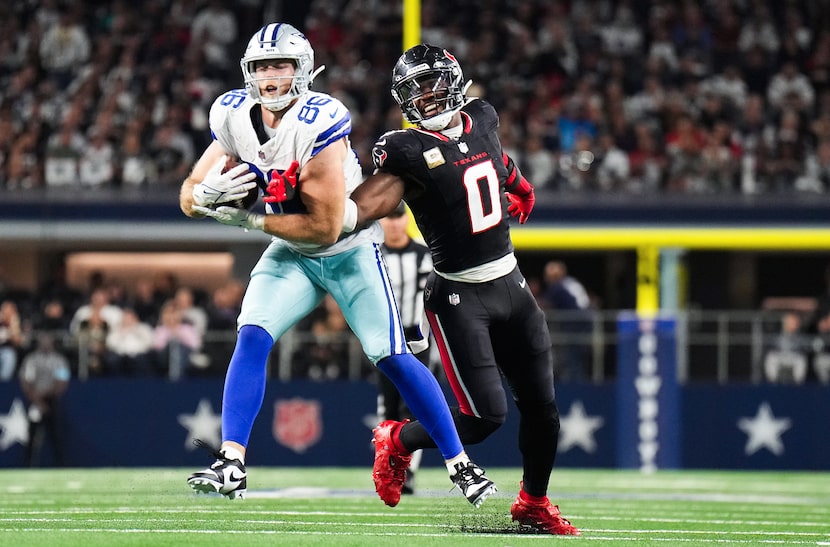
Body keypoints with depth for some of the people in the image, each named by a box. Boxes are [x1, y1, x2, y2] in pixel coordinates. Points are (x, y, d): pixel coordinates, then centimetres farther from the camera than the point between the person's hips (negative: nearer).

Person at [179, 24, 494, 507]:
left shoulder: (320, 123, -29)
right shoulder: (234, 117, -9)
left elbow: (325, 227, -29)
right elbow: (189, 197, -5)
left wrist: (248, 220, -25)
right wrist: (208, 194, -29)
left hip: (350, 251, -5)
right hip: (291, 255, 5)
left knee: (393, 356, -8)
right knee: (252, 338, -16)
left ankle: (461, 465, 5)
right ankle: (231, 464, -18)